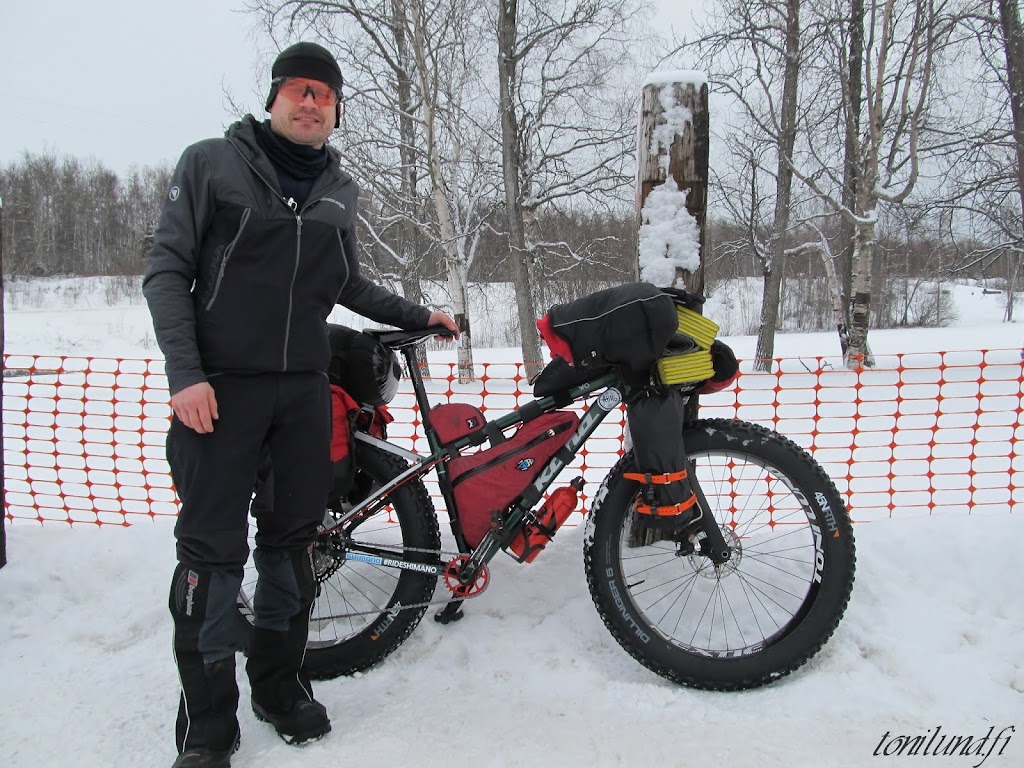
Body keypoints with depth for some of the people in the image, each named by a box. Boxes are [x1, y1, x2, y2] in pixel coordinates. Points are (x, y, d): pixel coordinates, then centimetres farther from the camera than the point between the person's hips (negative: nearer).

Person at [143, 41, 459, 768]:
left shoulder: (339, 187, 12)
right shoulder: (211, 162, 1)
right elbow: (167, 270, -3)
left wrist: (419, 315, 24)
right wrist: (185, 374, -13)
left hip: (305, 386, 4)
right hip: (220, 385, -4)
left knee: (293, 539, 9)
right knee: (213, 549, -3)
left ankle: (281, 682, 26)